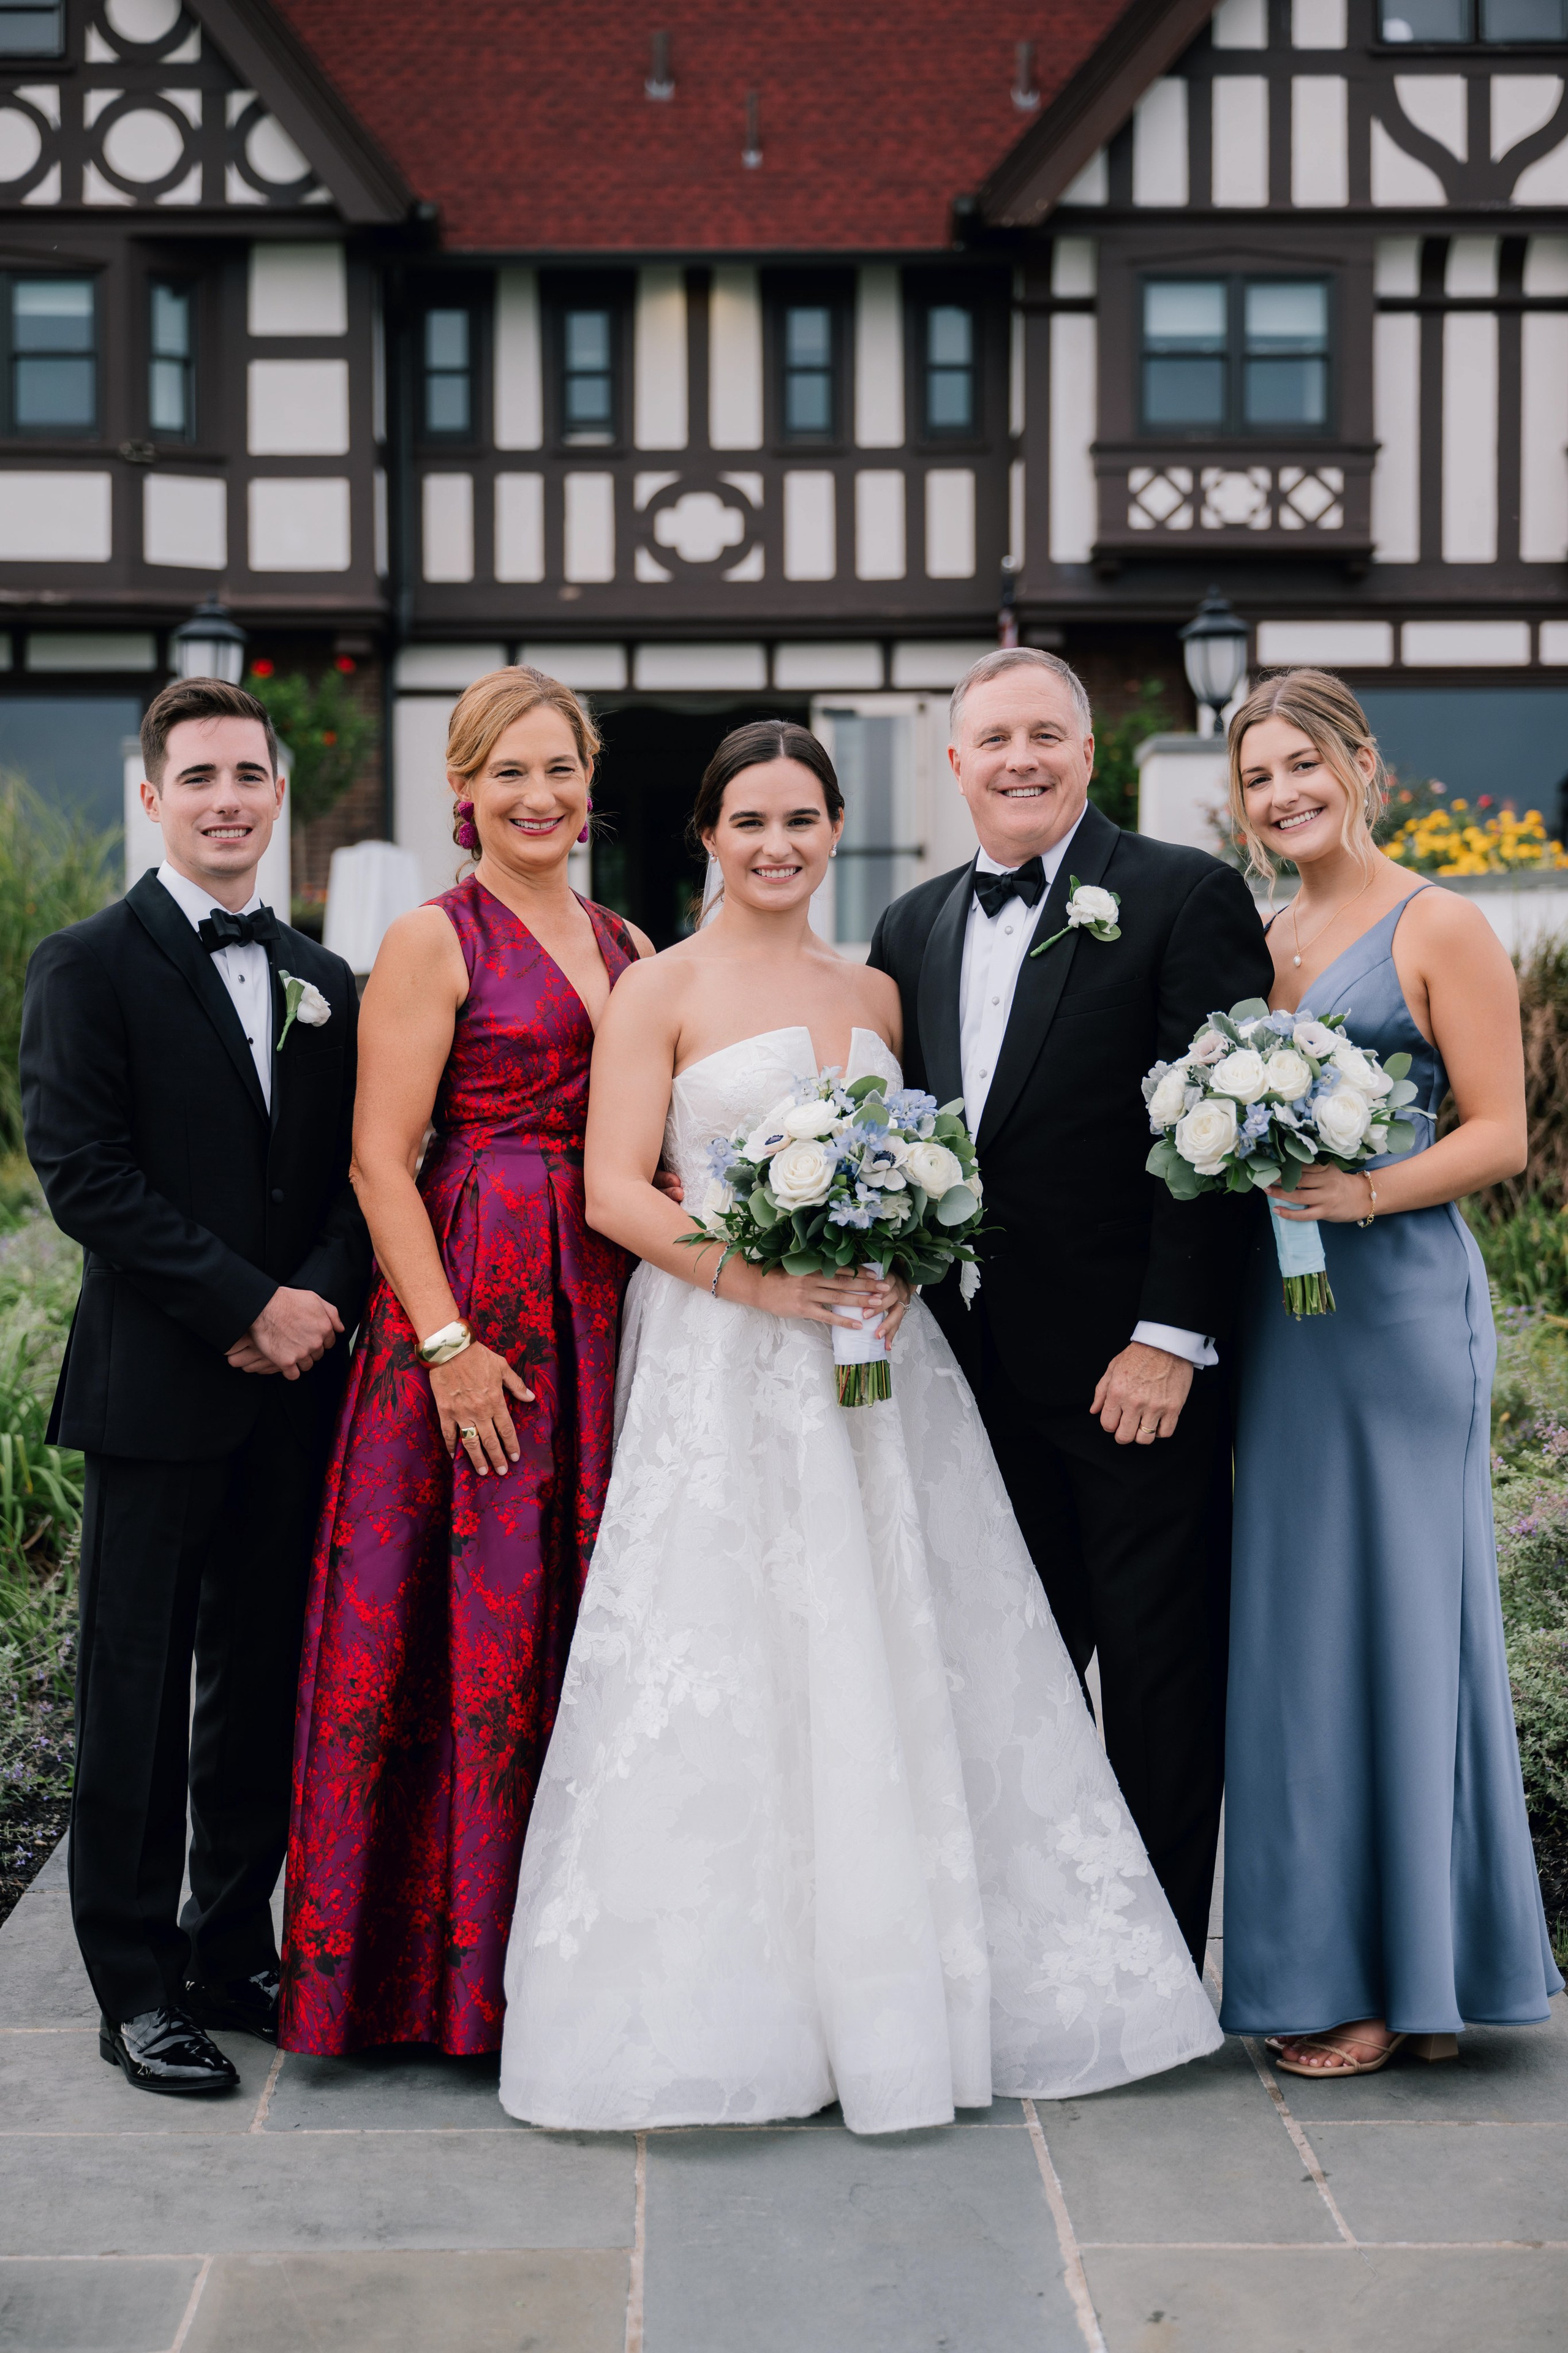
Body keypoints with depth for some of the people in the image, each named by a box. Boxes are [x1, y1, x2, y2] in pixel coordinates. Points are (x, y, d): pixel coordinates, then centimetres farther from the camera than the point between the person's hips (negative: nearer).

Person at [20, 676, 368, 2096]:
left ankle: (237, 1951, 24)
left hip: (295, 1390, 5)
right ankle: (138, 1988, 12)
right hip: (157, 1389, -5)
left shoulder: (323, 982, 14)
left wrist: (319, 1301, -9)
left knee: (266, 1683, 11)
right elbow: (82, 1174, -12)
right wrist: (247, 1307, -15)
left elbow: (359, 1173, 11)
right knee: (138, 1689, 2)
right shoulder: (90, 967, -3)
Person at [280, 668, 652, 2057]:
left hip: (610, 1305, 6)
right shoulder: (434, 941, -3)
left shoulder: (628, 946, 15)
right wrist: (447, 1341, -16)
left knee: (592, 1614, 9)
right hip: (475, 1301, -6)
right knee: (478, 1614, -3)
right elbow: (381, 1158, -9)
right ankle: (460, 1957, 8)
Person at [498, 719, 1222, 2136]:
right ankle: (723, 2004, 7)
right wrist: (755, 1276, -19)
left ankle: (903, 1992, 18)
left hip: (873, 1364, 5)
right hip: (721, 1369, -5)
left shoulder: (876, 995, 14)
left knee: (902, 1670, 5)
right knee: (728, 1680, -5)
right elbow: (614, 1190, -7)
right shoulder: (664, 991, 0)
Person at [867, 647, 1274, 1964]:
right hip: (980, 1368, 6)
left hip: (1135, 1364, -5)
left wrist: (1172, 1337, -16)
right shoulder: (915, 927, 14)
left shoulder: (1188, 898, -5)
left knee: (1159, 1669, 4)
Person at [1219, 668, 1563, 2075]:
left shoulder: (1438, 929, -2)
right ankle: (1323, 1957, 16)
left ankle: (1402, 1977, 7)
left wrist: (1361, 1194, -21)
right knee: (1293, 1624, 6)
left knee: (1395, 1608, -2)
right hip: (1276, 1310, 6)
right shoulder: (1259, 944, 16)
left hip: (1399, 1299, -6)